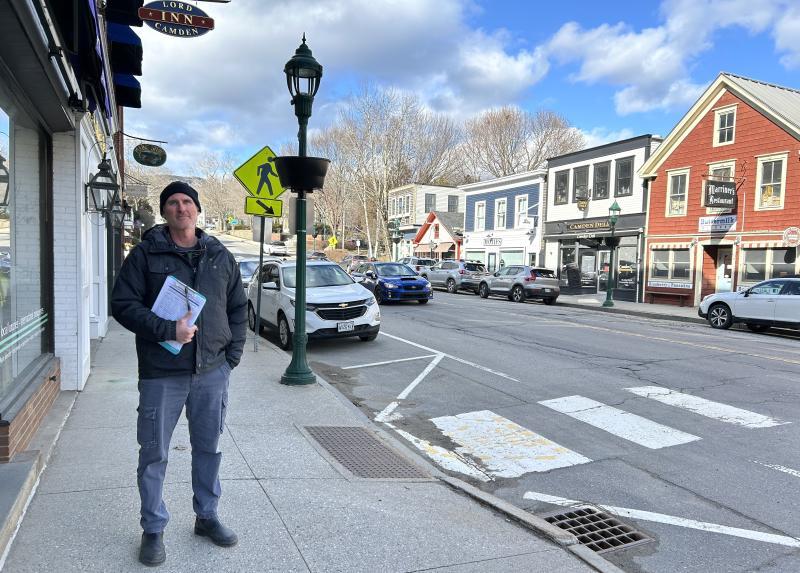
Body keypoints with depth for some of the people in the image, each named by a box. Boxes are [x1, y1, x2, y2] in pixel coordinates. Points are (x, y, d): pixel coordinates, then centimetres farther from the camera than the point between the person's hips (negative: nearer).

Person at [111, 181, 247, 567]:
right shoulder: (146, 254, -2)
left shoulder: (220, 256, 8)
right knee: (154, 454, 8)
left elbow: (238, 307, 13)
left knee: (208, 448, 14)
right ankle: (153, 530, 26)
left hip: (213, 372, 3)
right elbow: (122, 303, -7)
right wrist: (167, 330, -20)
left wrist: (233, 352, 3)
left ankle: (207, 517, 33)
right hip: (162, 372, -2)